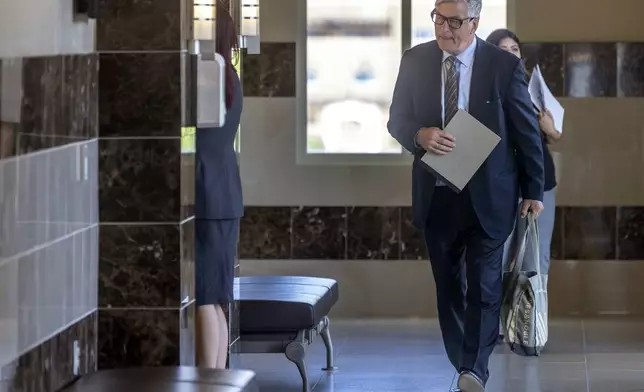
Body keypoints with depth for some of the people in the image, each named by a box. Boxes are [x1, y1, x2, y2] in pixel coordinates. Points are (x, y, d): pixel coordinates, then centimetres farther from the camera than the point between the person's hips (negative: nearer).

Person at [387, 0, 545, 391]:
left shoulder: (505, 65, -8)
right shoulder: (415, 61, 0)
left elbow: (527, 132, -1)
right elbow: (397, 120, 5)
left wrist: (534, 191, 2)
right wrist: (419, 135, -18)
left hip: (487, 196, -3)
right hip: (436, 195, 3)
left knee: (483, 287, -7)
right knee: (449, 287, 12)